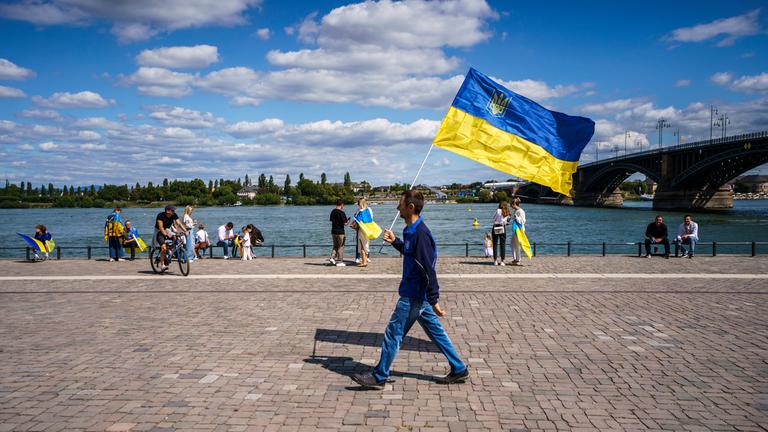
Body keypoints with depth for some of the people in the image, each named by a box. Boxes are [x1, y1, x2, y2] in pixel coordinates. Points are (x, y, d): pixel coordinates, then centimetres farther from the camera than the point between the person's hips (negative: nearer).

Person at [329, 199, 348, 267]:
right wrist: (347, 221, 4)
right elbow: (345, 223, -16)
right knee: (340, 247, 3)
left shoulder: (333, 211, 7)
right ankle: (339, 261, 5)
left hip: (333, 231, 6)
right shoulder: (341, 212, -15)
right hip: (340, 232, -6)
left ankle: (332, 257, 4)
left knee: (335, 246, 19)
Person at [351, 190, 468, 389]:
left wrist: (434, 301, -23)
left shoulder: (420, 234, -23)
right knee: (436, 332, 15)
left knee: (393, 333, 0)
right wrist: (395, 242, 14)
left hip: (414, 296, -10)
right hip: (418, 294, 10)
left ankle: (378, 377, 11)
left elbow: (429, 270, -24)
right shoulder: (411, 230, 8)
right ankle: (459, 369, 23)